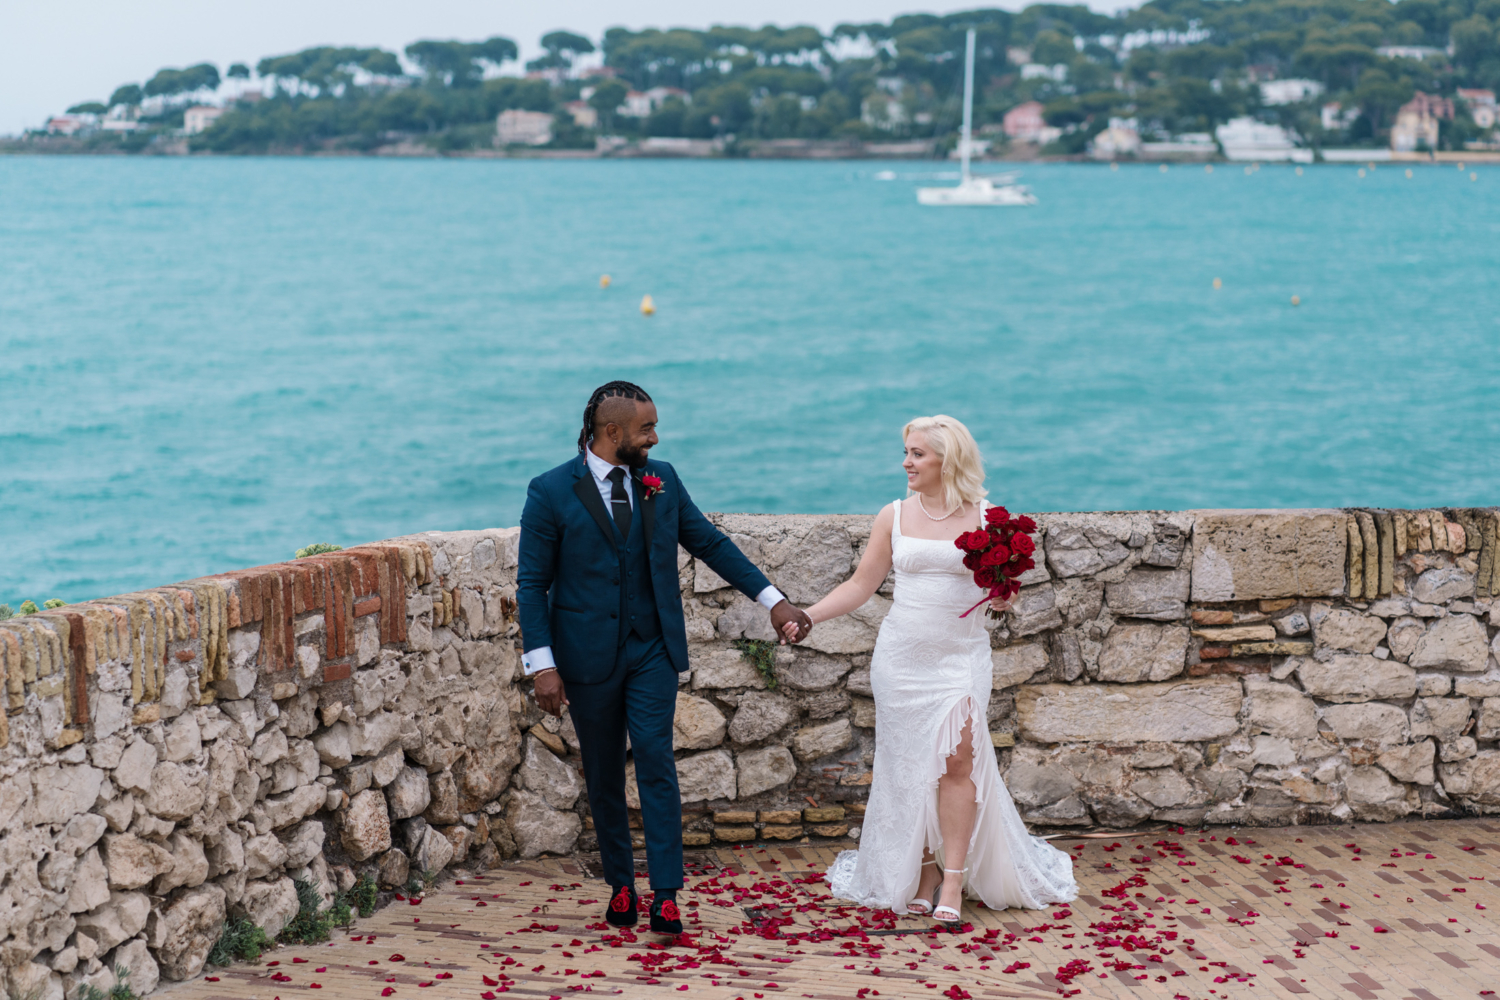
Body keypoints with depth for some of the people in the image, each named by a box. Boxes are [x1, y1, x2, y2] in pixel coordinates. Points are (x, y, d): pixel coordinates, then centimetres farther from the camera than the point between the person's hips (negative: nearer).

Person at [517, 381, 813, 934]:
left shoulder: (662, 479, 3)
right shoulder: (550, 492, -7)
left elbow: (710, 543, 10)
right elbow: (532, 583, -6)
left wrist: (773, 599, 6)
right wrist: (542, 665, -12)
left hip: (652, 650, 2)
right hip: (588, 656, -1)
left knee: (656, 765, -7)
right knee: (604, 776, 9)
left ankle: (666, 896, -7)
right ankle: (620, 885, 23)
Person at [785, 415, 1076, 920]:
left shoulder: (985, 518, 1)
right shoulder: (894, 517, 5)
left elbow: (1001, 592, 7)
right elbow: (860, 585, 8)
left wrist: (1001, 597, -16)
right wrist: (806, 616, -2)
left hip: (961, 656, -2)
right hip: (902, 657, 2)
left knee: (957, 760, -11)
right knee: (910, 765, 3)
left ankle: (954, 880, -6)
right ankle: (924, 871, 14)